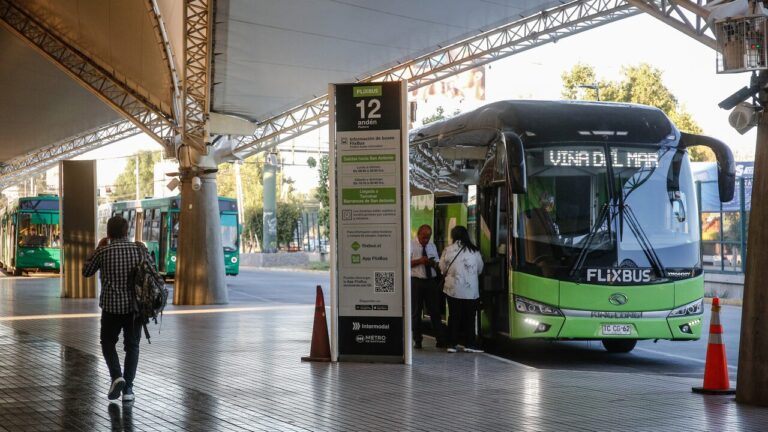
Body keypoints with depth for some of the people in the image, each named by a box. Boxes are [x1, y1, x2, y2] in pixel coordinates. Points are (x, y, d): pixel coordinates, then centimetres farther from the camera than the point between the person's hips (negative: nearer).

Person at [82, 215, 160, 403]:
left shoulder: (103, 251, -6)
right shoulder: (139, 249, -2)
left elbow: (86, 271, 8)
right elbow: (153, 272, 2)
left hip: (112, 307, -1)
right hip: (135, 306, 1)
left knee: (108, 343, 17)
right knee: (132, 346, 14)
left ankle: (117, 377, -5)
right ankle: (128, 388, 7)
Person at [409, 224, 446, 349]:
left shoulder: (432, 246, 14)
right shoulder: (411, 245, -2)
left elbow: (438, 264, 16)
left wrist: (433, 263, -7)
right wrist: (419, 261, -21)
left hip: (431, 281, 4)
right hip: (416, 281, -4)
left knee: (435, 311, 3)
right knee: (415, 312, 5)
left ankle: (440, 340, 6)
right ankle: (417, 341, 15)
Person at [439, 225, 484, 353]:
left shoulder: (448, 250, -6)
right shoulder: (474, 251, -5)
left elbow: (442, 268, 3)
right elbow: (480, 269, 7)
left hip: (453, 289, 1)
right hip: (471, 290, -1)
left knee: (454, 316, 8)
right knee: (469, 317, 8)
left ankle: (452, 344, 8)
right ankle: (469, 344, 7)